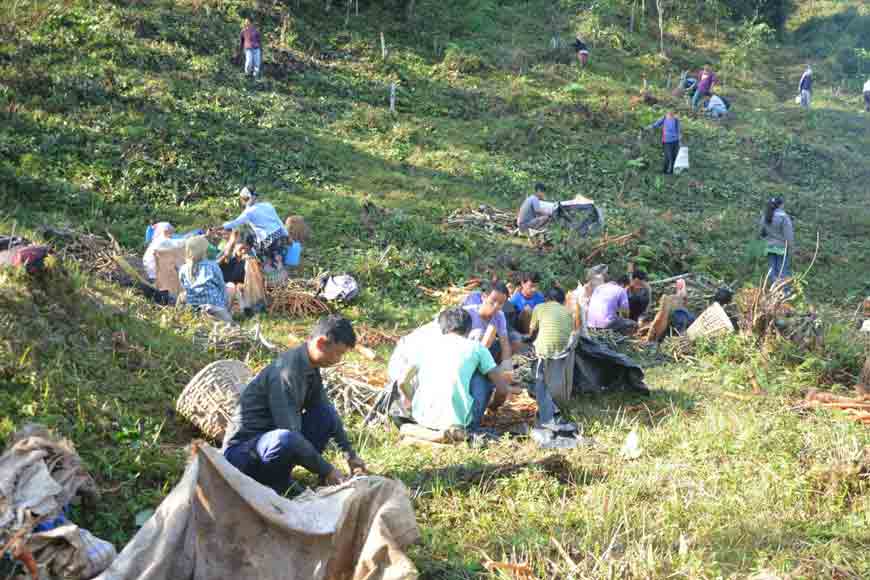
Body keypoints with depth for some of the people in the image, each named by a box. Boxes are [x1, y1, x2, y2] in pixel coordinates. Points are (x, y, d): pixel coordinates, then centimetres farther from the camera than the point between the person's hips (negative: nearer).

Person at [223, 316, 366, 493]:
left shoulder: (310, 367, 2)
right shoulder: (287, 374, -26)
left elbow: (326, 411, 15)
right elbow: (291, 435, -28)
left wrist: (350, 454, 12)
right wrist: (326, 470, -20)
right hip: (242, 450, -9)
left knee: (327, 414, -2)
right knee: (286, 440, -39)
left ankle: (279, 474, 0)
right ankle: (270, 483, -8)